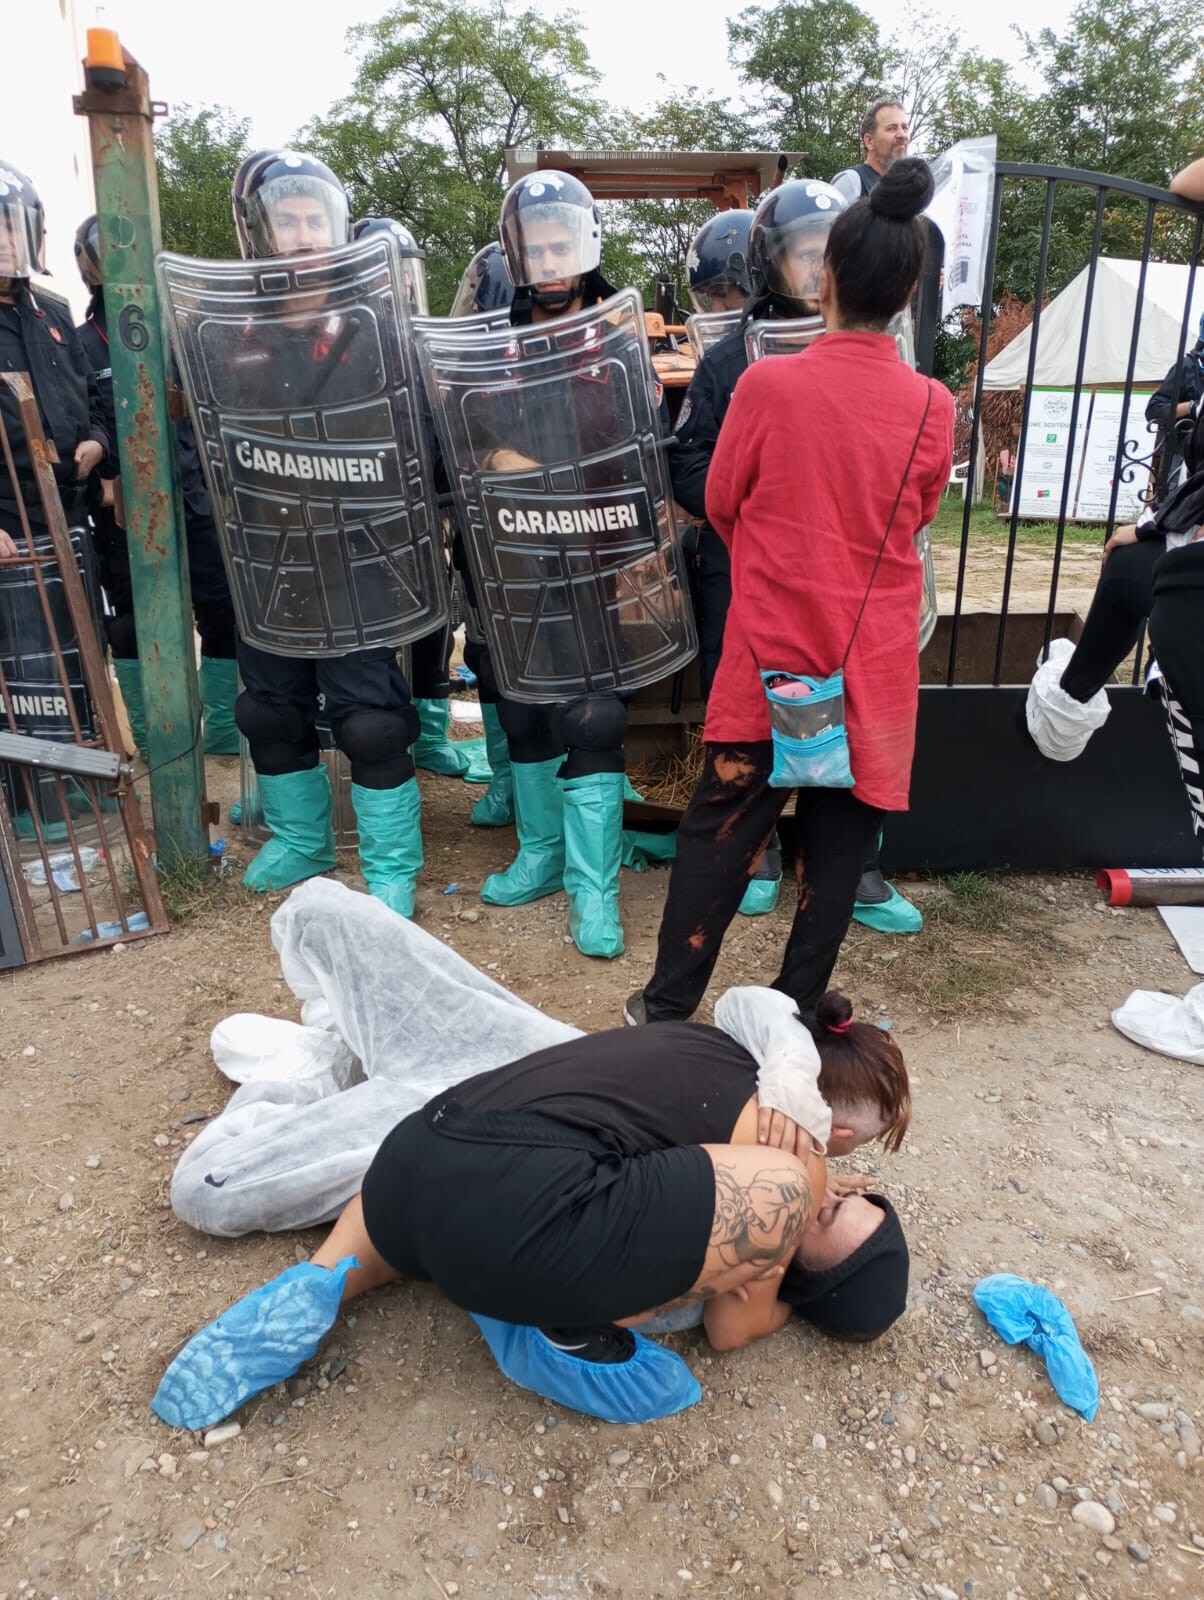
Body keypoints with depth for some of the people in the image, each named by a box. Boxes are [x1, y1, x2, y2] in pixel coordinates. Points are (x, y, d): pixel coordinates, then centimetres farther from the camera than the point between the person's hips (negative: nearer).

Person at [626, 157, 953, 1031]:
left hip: (771, 654, -1)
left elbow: (721, 505, 3)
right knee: (840, 844, 12)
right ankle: (796, 1013, 23)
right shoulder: (933, 406, -3)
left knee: (720, 833, 10)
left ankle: (669, 1006, 19)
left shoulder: (769, 383, -10)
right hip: (874, 665, 2)